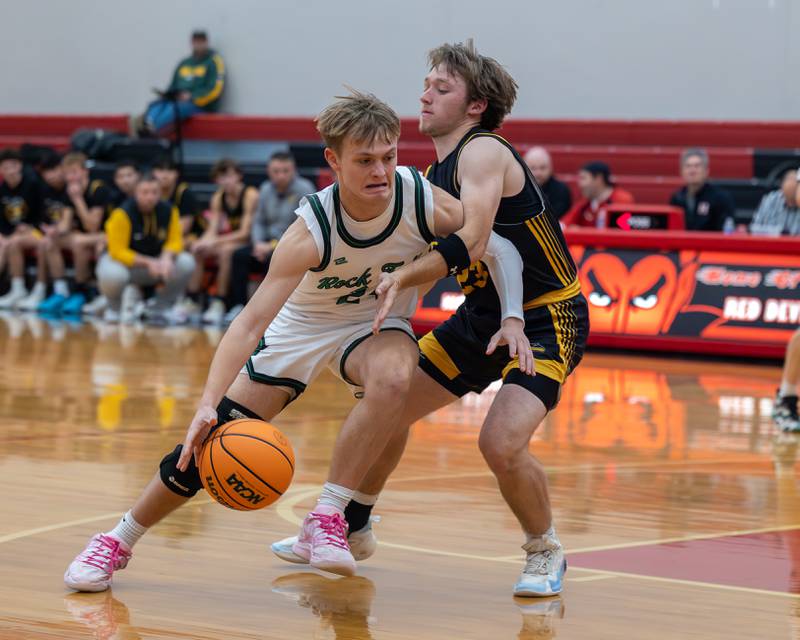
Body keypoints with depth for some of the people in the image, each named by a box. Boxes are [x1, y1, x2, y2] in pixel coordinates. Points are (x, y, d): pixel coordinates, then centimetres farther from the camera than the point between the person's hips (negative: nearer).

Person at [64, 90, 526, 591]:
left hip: (377, 324, 1)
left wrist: (512, 317, -22)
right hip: (301, 327, -1)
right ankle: (119, 541, 20)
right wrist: (208, 405, -47)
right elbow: (251, 321, -36)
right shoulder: (312, 230, -32)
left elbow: (499, 244, -9)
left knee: (392, 376, -36)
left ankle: (328, 520, -24)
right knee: (210, 444, -3)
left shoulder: (425, 202, -27)